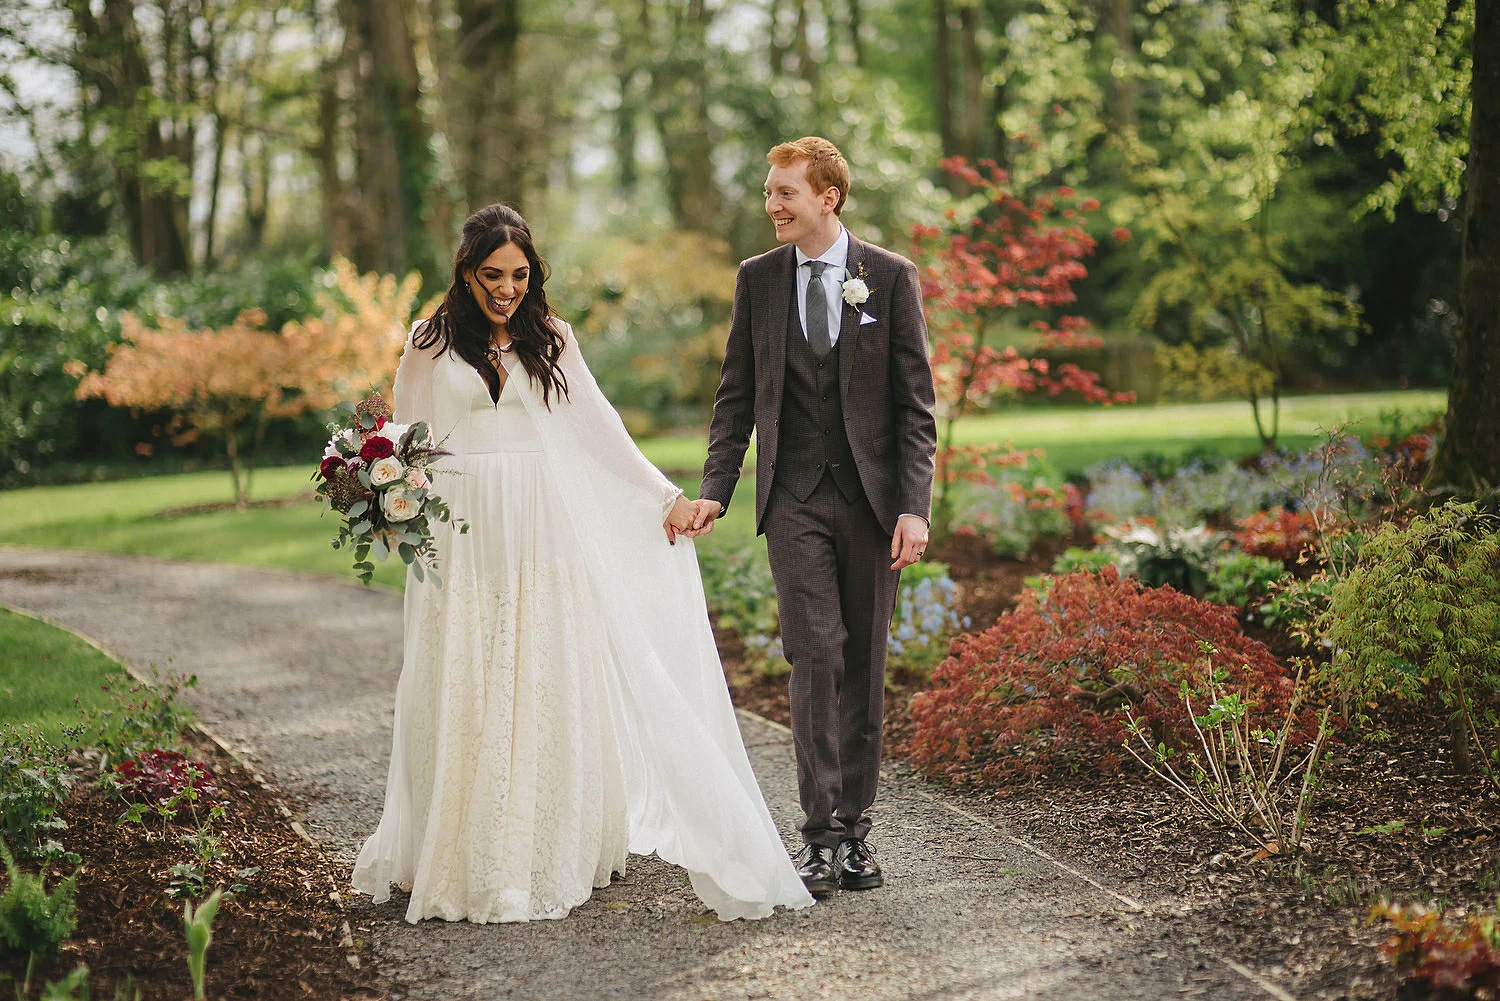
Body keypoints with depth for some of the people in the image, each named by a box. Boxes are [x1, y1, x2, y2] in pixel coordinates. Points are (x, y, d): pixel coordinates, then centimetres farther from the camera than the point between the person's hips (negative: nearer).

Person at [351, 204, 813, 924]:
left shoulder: (550, 338, 8)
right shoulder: (431, 343, 4)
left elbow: (598, 426, 10)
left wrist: (665, 493, 6)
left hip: (541, 531, 1)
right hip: (462, 535, -1)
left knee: (547, 687, 0)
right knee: (463, 696, -1)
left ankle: (551, 857, 8)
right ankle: (469, 860, 8)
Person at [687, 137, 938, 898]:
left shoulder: (890, 277, 1)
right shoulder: (758, 279, 7)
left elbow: (915, 403, 0)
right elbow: (737, 397, 11)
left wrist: (914, 506, -8)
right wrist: (716, 489, -1)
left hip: (872, 498, 0)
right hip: (794, 499, 0)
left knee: (864, 665, 6)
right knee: (815, 654, -10)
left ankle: (853, 830, 16)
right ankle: (820, 834, -7)